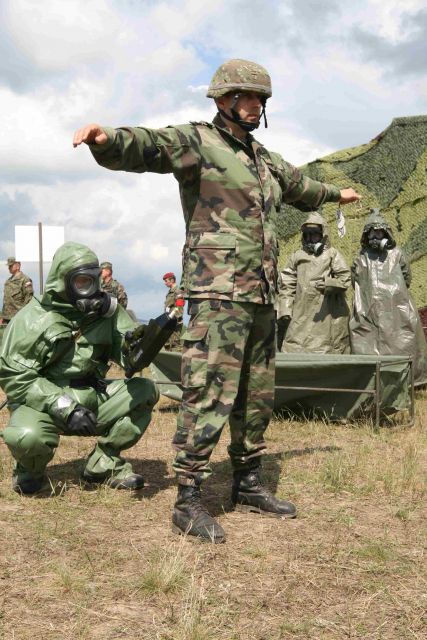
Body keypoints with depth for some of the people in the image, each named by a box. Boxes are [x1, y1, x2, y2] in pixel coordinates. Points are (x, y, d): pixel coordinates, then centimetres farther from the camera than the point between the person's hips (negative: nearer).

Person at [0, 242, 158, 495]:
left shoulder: (105, 310, -1)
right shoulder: (33, 319, -13)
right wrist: (65, 408, -25)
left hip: (92, 398, 5)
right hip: (45, 404, -4)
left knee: (145, 391, -12)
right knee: (27, 437, -36)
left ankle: (104, 463, 1)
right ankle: (30, 471, 3)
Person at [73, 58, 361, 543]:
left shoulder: (265, 160, 22)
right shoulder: (196, 142, -3)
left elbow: (300, 186, 42)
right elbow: (145, 146, -22)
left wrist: (337, 193, 59)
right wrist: (106, 139, -44)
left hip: (261, 297, 8)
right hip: (217, 294, -8)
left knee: (256, 398, 13)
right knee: (208, 395, -12)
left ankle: (247, 485, 26)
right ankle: (188, 502, -5)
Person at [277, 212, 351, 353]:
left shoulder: (332, 254, 7)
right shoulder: (297, 255, 14)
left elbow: (345, 280, 0)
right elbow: (286, 284, 10)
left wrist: (328, 283, -18)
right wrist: (285, 309, 1)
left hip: (326, 315, -2)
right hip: (301, 315, 2)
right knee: (293, 348, -5)